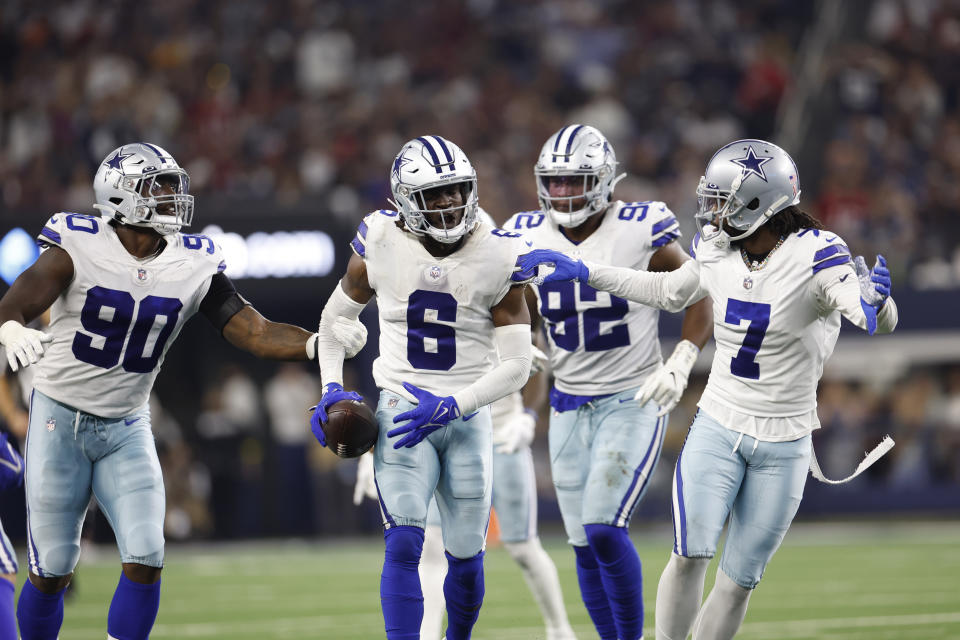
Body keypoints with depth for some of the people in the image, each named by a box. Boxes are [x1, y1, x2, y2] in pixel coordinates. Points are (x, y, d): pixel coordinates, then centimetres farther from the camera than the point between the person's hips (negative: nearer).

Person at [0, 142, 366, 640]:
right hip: (59, 422, -3)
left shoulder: (193, 267, -3)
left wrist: (317, 343, -25)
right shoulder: (78, 249, -15)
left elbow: (252, 331, -7)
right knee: (53, 571, 2)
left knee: (145, 561, -10)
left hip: (127, 428, 3)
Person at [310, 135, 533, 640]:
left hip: (466, 415, 1)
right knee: (403, 546, -18)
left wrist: (450, 406, -19)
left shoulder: (498, 258, -8)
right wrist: (331, 388, 0)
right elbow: (335, 317, 13)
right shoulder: (381, 246, -6)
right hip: (402, 409, -1)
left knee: (466, 558, 8)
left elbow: (515, 365, -7)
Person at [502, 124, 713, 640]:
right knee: (585, 545, 5)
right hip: (569, 405, 5)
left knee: (603, 528, -17)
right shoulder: (528, 238, 1)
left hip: (633, 400, -5)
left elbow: (699, 300, -2)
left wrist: (678, 366, -12)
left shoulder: (641, 232, -12)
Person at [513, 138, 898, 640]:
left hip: (783, 446, -3)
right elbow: (669, 292, 19)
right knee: (690, 555, -13)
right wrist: (583, 273, 16)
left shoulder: (814, 257, -18)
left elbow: (882, 322, -28)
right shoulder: (718, 253, -2)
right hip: (717, 428, 3)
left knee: (739, 580, 3)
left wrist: (873, 303, -53)